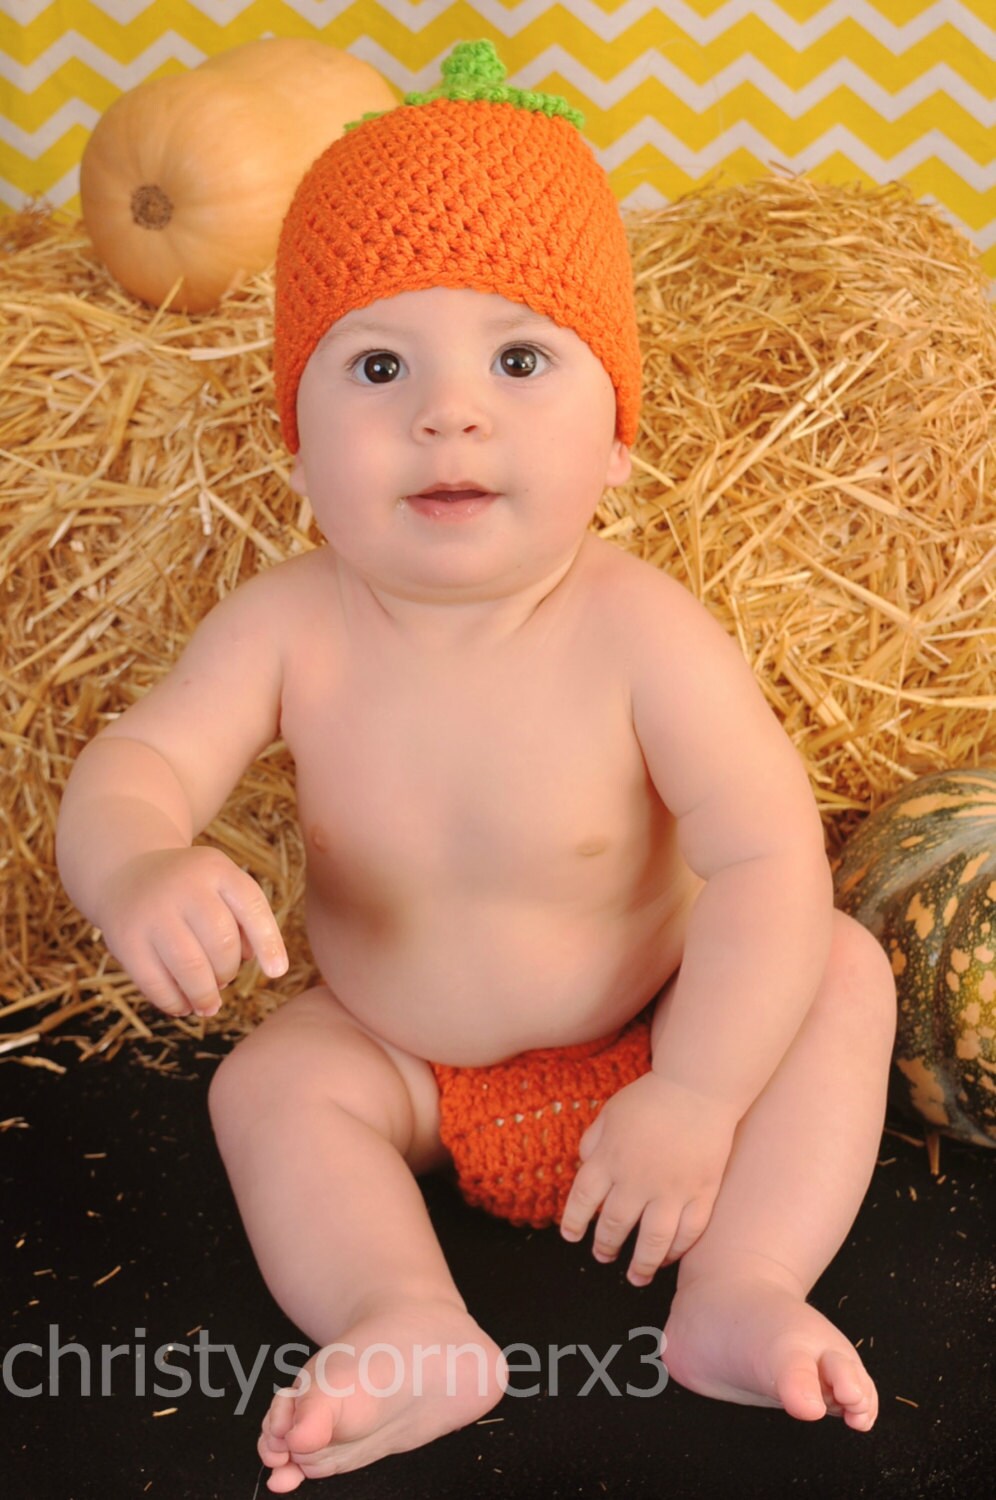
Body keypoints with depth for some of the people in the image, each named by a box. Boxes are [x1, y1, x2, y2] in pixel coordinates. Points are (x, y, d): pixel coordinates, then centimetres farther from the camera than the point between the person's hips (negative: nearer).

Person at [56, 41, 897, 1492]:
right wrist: (140, 872, -48)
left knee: (842, 971, -18)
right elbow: (135, 762, -23)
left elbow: (770, 858, -28)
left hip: (649, 1033, -2)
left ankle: (741, 1290, -22)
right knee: (267, 1084, -16)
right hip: (396, 1054, 2)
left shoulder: (642, 637, -29)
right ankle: (410, 1325, -23)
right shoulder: (290, 627, -22)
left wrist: (695, 1100, -32)